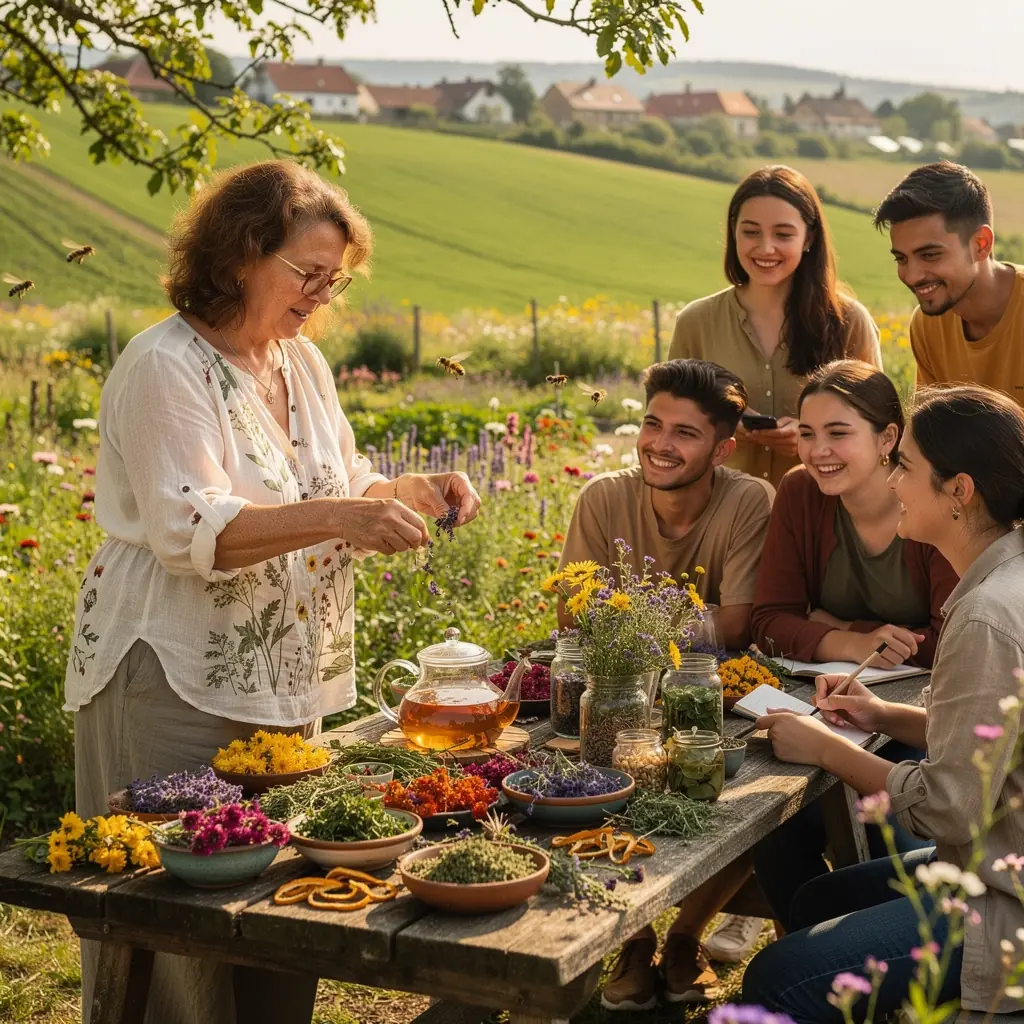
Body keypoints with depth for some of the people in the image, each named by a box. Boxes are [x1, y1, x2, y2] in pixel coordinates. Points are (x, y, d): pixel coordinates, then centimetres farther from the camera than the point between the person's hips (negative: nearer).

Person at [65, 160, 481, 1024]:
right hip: (176, 687, -7)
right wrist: (340, 516, -33)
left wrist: (416, 493, 2)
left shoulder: (303, 363, 12)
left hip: (286, 684, 8)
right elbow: (189, 530, -24)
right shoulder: (164, 367, -13)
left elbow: (338, 492, 22)